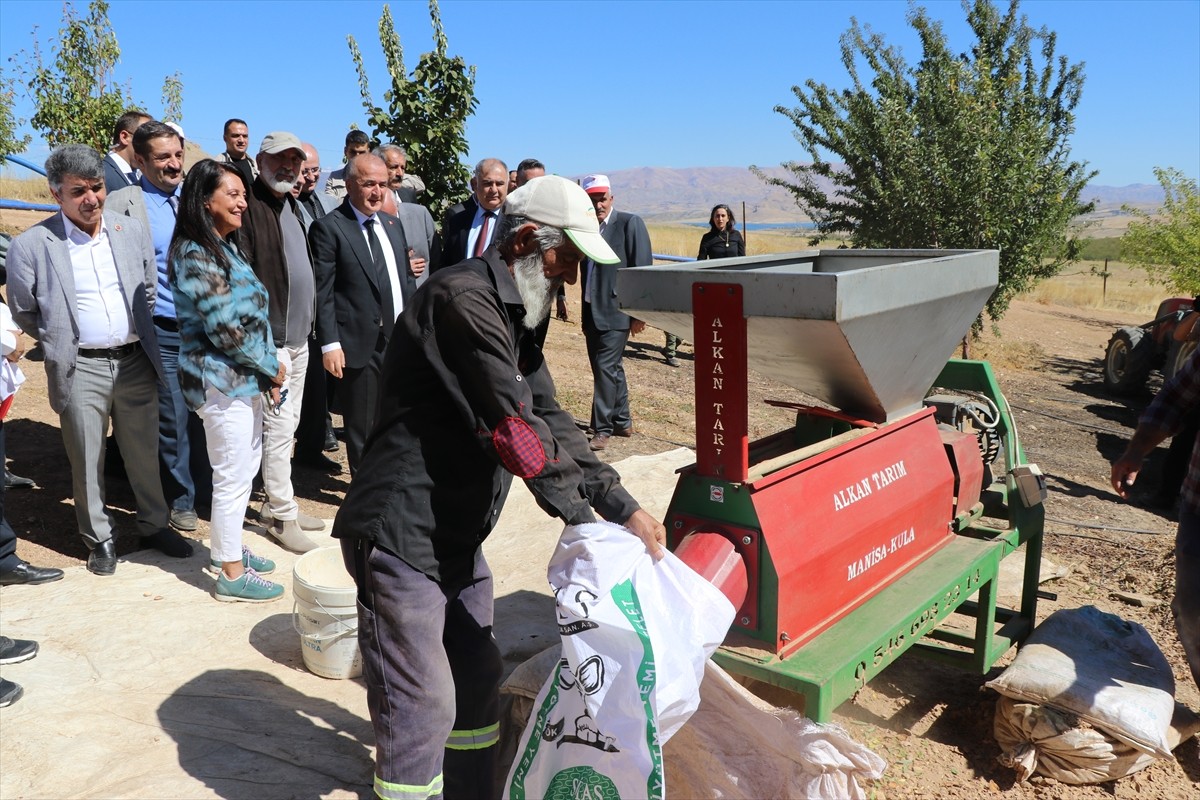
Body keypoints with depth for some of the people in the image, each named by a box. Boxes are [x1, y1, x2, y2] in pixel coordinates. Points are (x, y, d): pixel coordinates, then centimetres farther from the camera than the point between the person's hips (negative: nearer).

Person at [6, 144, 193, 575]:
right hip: (81, 369, -2)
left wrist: (142, 339, 12)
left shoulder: (132, 231, 2)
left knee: (144, 452, 14)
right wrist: (62, 344, 7)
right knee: (87, 461, 9)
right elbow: (23, 313, 4)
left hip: (135, 361, 3)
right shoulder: (30, 245, -7)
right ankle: (99, 538, 26)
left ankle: (154, 525, 31)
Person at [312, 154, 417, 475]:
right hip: (360, 344, -6)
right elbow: (323, 292, -11)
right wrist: (330, 344, -16)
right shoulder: (329, 227, -7)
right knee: (361, 427, 7)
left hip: (400, 339, 6)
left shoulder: (393, 224, 13)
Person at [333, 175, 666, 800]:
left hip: (457, 535, 10)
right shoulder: (465, 299, -20)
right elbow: (514, 428, -26)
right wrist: (582, 516, -18)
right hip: (402, 535, -10)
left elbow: (551, 419, 7)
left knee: (477, 678, 19)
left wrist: (623, 507, -2)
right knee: (422, 705, -3)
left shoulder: (513, 314, 12)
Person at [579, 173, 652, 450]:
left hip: (615, 313, -6)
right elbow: (583, 269, 14)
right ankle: (622, 421, 27)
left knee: (606, 368, -9)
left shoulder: (630, 222, -5)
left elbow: (643, 268, -9)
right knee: (611, 368, 15)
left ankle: (602, 429, -1)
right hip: (591, 312, 6)